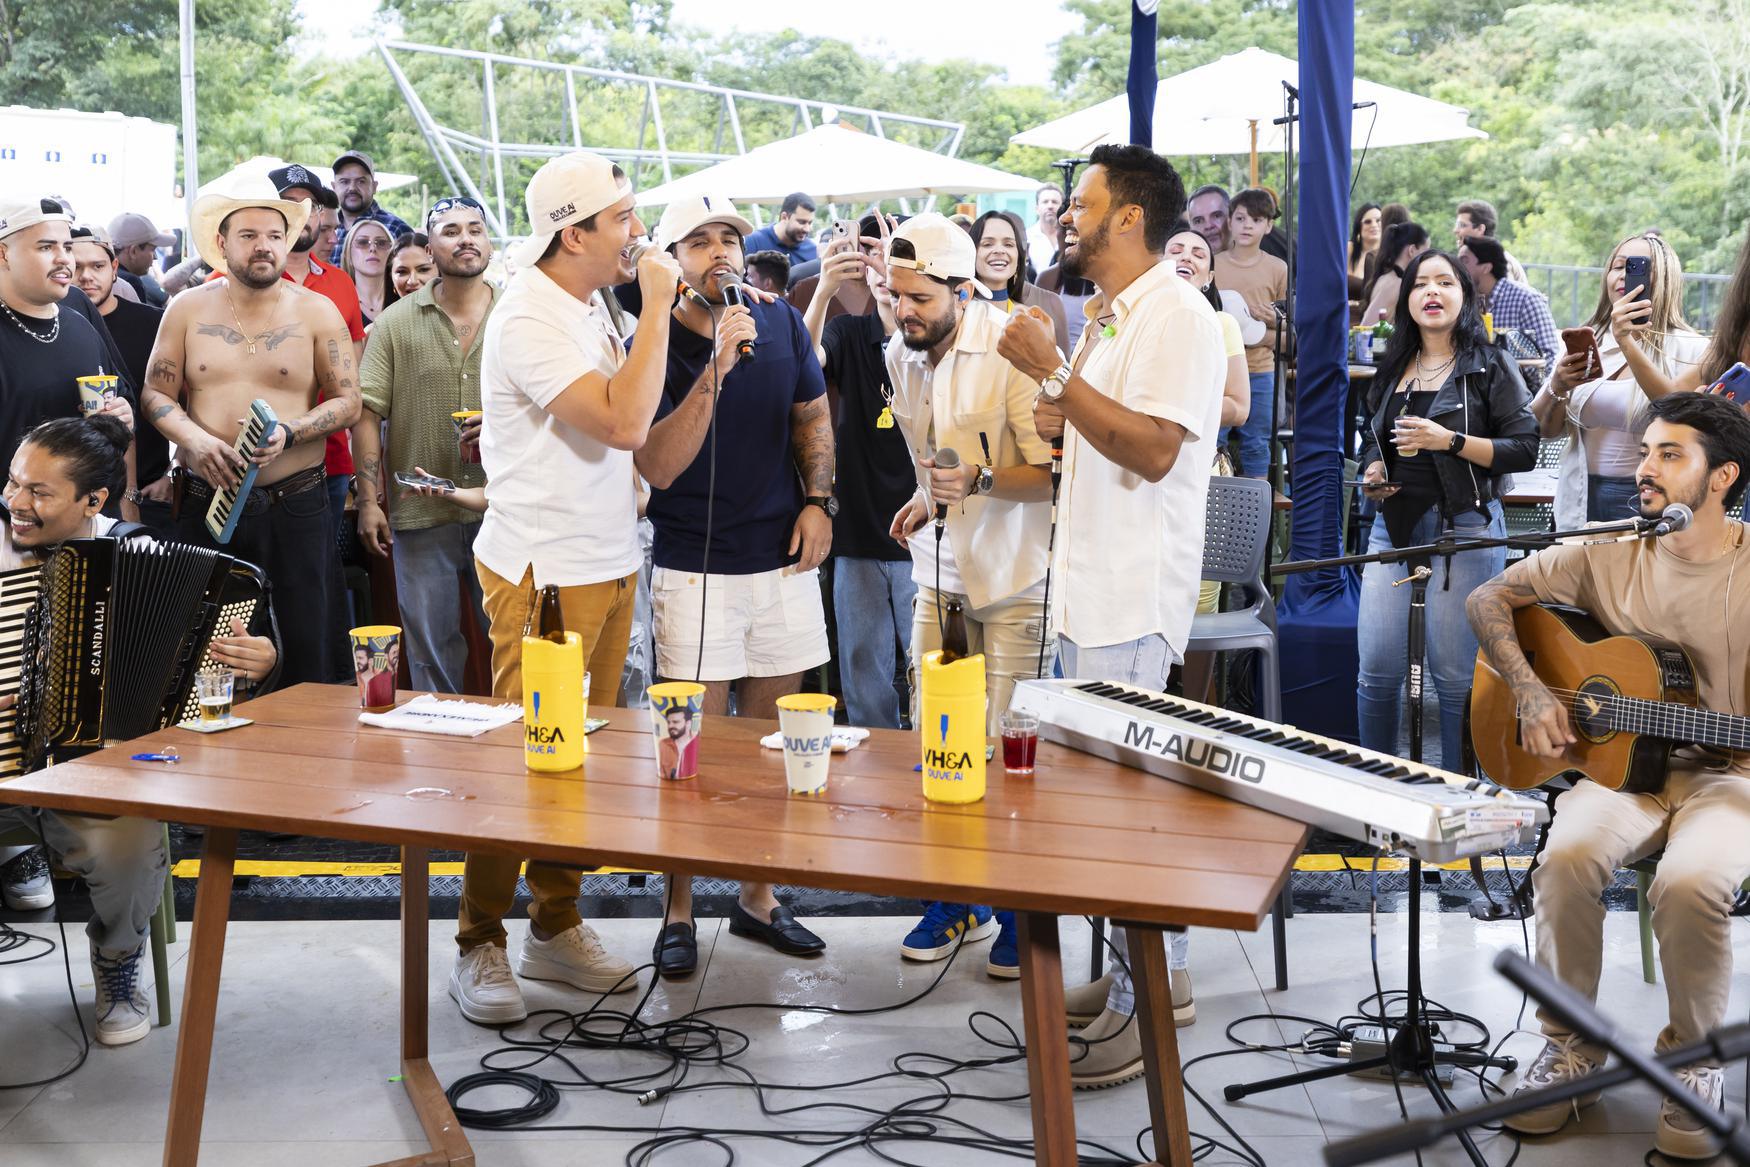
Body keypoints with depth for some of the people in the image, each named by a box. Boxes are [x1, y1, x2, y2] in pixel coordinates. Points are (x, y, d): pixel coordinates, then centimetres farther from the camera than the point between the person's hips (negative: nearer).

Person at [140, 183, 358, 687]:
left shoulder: (317, 312, 3)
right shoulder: (188, 309, 7)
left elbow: (347, 402, 1)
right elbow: (156, 393, 7)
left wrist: (289, 433, -15)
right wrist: (193, 438, -13)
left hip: (296, 507, -1)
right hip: (207, 506, 1)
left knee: (307, 653, 0)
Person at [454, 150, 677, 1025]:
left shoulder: (589, 304, 13)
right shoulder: (530, 319, -17)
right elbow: (624, 422, -26)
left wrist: (625, 483, 9)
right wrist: (657, 307, -20)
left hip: (607, 560, 9)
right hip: (545, 570, -9)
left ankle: (556, 928, 25)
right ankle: (479, 947, 10)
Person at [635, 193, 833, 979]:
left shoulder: (781, 324, 4)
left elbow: (813, 416, 16)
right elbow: (658, 466, -19)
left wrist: (818, 500, 1)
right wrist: (718, 367, -26)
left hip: (782, 559, 4)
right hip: (694, 567, -4)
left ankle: (757, 897, 26)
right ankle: (678, 914, 13)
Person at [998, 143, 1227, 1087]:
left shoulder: (1177, 316, -12)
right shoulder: (1106, 319, 18)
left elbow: (1153, 448, -23)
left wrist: (1054, 374, -20)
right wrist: (1062, 419, 8)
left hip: (1133, 600, -10)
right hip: (1089, 586, 10)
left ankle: (1144, 1008, 2)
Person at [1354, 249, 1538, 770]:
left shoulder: (1491, 366, -1)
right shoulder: (1393, 368, 15)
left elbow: (1524, 450, -7)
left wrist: (1451, 441, -18)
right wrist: (1373, 471, 6)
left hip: (1465, 528, -5)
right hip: (1394, 524, 5)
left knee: (1455, 673, -2)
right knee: (1377, 668, 2)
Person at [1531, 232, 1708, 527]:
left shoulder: (1691, 349, -5)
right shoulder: (1584, 343, 8)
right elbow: (1545, 430, 8)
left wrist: (1629, 345, -29)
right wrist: (1557, 388, -14)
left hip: (1651, 505, -3)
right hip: (1582, 505, 4)